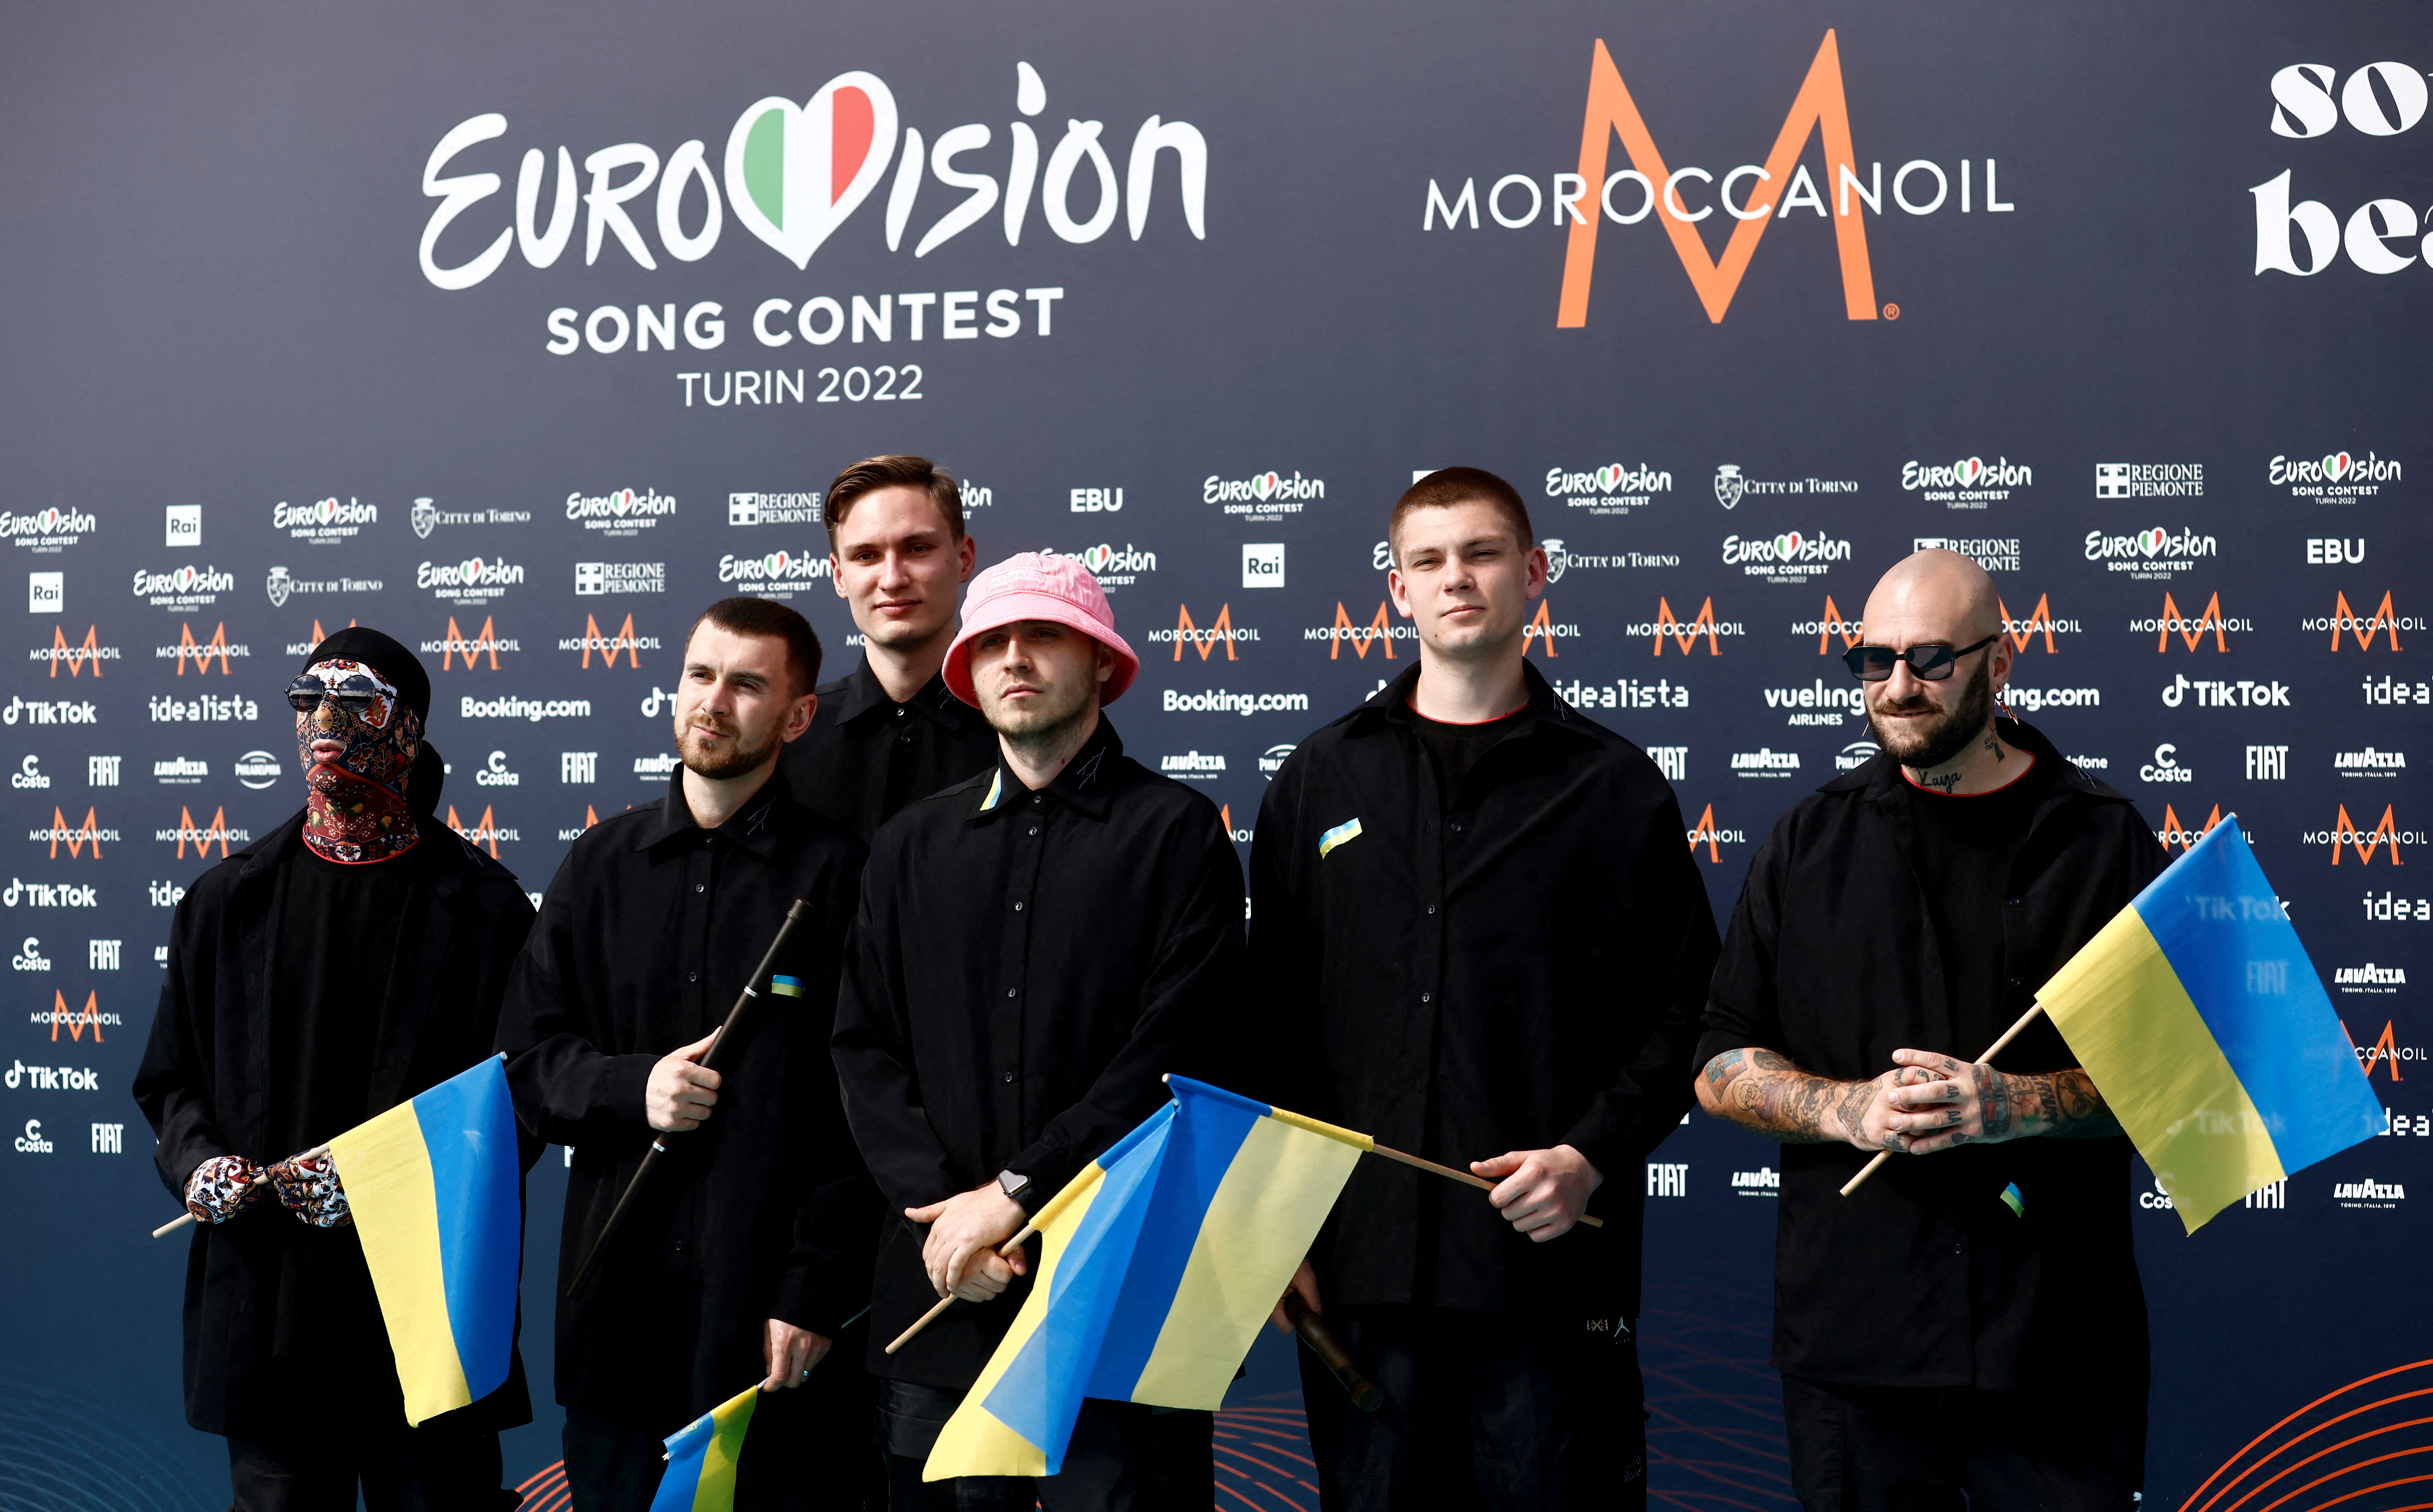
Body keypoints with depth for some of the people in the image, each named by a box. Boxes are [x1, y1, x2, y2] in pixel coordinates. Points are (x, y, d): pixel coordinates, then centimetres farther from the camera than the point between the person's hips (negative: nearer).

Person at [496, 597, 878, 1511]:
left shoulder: (838, 874, -2)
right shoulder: (602, 865, 12)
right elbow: (528, 1058, 13)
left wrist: (816, 1295, -12)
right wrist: (629, 1088, -7)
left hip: (776, 1314, -3)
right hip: (620, 1298, 4)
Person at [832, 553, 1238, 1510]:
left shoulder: (1175, 831, 1)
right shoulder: (913, 845, 15)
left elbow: (1176, 1052, -8)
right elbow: (865, 1048, 9)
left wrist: (1017, 1193, -12)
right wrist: (939, 1205, -6)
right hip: (940, 1293, 4)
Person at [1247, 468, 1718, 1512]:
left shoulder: (1615, 788, 6)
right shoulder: (1321, 782, 11)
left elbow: (1681, 1017, 4)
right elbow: (1274, 1024, 9)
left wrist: (1591, 1157, -10)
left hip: (1554, 1268, -1)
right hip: (1360, 1265, 2)